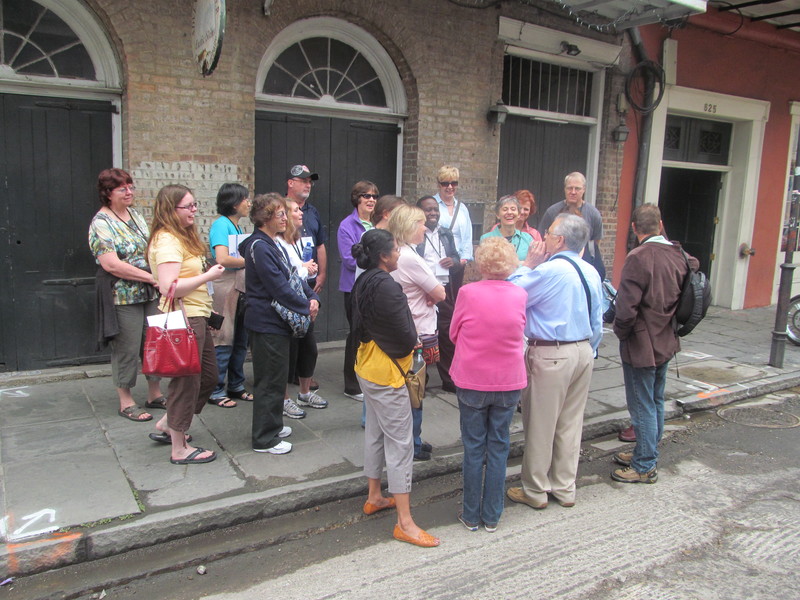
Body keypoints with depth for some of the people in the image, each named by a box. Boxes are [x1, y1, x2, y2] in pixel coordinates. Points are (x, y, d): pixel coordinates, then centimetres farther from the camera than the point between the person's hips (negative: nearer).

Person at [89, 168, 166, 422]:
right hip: (122, 296, -7)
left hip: (150, 294, 7)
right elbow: (111, 264, -20)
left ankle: (155, 394, 26)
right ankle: (126, 402, 16)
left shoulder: (135, 215, 12)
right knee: (127, 348, 2)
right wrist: (152, 277, -21)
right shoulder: (101, 223, -11)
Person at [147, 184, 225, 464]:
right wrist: (208, 276, -20)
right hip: (184, 319, -11)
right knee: (187, 380, 0)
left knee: (208, 375, 20)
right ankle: (179, 449, 15)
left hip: (196, 317, 11)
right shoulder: (167, 241, -17)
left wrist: (207, 273, 9)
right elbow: (169, 287, -27)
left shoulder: (183, 236, 16)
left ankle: (166, 426, 34)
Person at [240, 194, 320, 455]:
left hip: (277, 322, 10)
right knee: (270, 380, -1)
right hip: (266, 323, -10)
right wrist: (306, 307, -12)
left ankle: (272, 425, 33)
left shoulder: (274, 244, 13)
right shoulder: (259, 247, -19)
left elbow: (292, 275, 12)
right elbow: (278, 287, -22)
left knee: (277, 376, 19)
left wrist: (312, 297, -4)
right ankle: (264, 439, 10)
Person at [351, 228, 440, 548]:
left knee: (375, 433, 21)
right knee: (400, 444, -4)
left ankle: (374, 497, 35)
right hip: (387, 373, -10)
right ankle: (405, 522, 3)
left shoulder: (363, 282, 5)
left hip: (367, 367, 10)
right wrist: (411, 342, 2)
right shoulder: (387, 287, -24)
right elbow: (406, 338, -22)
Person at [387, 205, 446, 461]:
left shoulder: (396, 255, 6)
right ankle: (413, 445, 18)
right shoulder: (411, 258, -23)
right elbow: (440, 294, -16)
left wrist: (427, 294, -8)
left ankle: (412, 440, 30)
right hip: (419, 334, -9)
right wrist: (433, 294, 3)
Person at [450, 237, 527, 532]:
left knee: (473, 448, 11)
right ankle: (492, 516, 23)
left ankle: (471, 515, 22)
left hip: (472, 382, -2)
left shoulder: (468, 292, -14)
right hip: (509, 382, 2)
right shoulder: (520, 295, -7)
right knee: (499, 447, 13)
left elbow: (453, 333, 0)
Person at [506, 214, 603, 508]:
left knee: (540, 425, 5)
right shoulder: (591, 272, 7)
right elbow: (598, 322, 13)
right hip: (583, 352, 8)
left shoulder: (548, 270, -18)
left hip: (550, 355, -8)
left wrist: (528, 265, -3)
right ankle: (565, 489, 27)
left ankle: (535, 491, 18)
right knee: (571, 423, 15)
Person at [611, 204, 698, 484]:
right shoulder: (679, 255, 1)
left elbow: (627, 307, -24)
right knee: (656, 402, 20)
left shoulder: (639, 257, -22)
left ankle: (645, 467, 15)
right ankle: (648, 454, 35)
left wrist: (620, 332, -7)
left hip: (641, 345, -8)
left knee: (642, 407, 3)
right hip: (667, 342, 8)